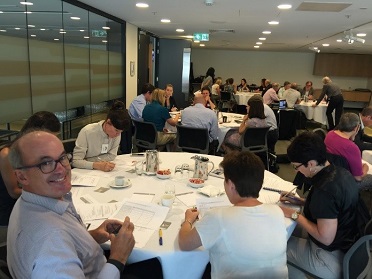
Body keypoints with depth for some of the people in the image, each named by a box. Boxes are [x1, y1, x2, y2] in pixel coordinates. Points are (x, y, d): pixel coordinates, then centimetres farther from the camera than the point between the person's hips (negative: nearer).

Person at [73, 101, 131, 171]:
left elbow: (112, 155, -6)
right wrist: (97, 165, -37)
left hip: (103, 171, 2)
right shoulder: (87, 132, -21)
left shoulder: (117, 133, -10)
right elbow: (75, 161, -21)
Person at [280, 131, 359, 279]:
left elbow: (325, 238, -27)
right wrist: (301, 201, 6)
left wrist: (294, 215, -17)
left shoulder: (325, 189, -32)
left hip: (334, 259, -8)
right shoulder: (341, 172, -4)